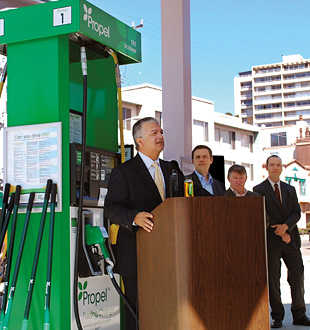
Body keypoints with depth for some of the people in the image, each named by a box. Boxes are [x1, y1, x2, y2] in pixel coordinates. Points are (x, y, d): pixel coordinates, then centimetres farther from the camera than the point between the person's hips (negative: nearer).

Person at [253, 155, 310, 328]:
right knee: (273, 280, -1)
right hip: (271, 242, -3)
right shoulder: (259, 190, 3)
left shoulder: (290, 189, 16)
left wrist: (286, 226, -13)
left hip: (291, 240, 4)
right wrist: (280, 233, -11)